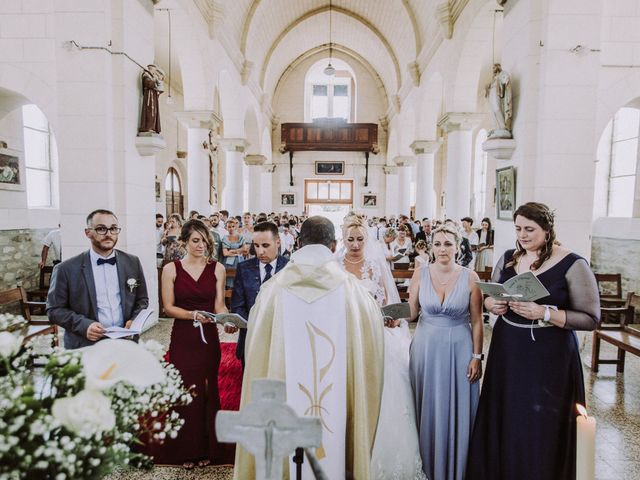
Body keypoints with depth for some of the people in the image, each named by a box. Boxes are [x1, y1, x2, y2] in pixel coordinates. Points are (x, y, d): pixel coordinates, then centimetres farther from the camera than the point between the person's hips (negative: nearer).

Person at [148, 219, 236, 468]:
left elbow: (219, 305, -3)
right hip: (182, 339, -1)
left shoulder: (217, 269, 1)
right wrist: (192, 314, -19)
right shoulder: (171, 269, -2)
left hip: (209, 338, 1)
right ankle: (186, 450, 26)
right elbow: (168, 307, -3)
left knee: (207, 391, 10)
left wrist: (228, 322, -22)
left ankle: (206, 448, 29)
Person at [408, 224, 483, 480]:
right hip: (426, 347, 1)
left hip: (459, 349, -1)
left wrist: (477, 356, -3)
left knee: (457, 410, 11)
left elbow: (477, 321, -2)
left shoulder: (470, 277, -6)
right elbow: (411, 312, 2)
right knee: (428, 408, 13)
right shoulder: (421, 274, -4)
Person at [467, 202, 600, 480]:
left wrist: (544, 313, -23)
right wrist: (492, 304, -7)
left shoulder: (572, 265, -9)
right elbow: (489, 296, 15)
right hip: (507, 352, 5)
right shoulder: (508, 258, 5)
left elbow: (590, 319, -11)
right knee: (503, 422, 13)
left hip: (549, 357, -4)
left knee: (540, 429, 6)